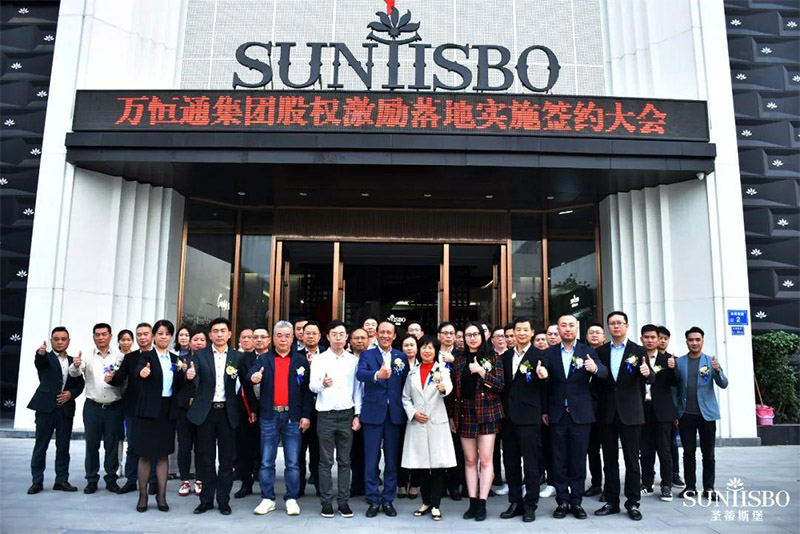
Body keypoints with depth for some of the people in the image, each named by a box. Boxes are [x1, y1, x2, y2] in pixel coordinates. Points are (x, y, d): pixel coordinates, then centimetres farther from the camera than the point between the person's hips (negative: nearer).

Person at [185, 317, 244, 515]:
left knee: (227, 458, 6)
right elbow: (193, 380, -12)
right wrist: (190, 376, -35)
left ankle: (223, 500, 17)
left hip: (228, 412, 0)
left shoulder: (237, 356, 4)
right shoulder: (200, 355, 2)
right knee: (206, 458, 9)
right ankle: (206, 499, 21)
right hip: (206, 411, 0)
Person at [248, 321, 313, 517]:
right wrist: (253, 378, -34)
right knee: (266, 461, 6)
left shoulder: (300, 361, 4)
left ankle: (291, 499, 15)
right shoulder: (263, 359, 6)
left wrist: (306, 415, -3)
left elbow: (306, 390, 3)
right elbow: (251, 375, -10)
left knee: (292, 462, 5)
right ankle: (267, 499, 17)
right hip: (269, 415, 1)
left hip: (292, 416, 0)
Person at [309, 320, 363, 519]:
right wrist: (323, 383, -30)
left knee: (345, 461, 7)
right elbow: (312, 386, -8)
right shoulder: (319, 360, 1)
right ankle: (326, 502, 12)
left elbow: (357, 389, 10)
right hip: (326, 415, -2)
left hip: (347, 415, 2)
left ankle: (343, 501, 15)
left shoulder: (353, 360, 7)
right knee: (326, 462, 4)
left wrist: (357, 415, 5)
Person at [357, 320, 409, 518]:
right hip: (373, 413, -2)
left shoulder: (401, 357, 9)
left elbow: (406, 384, 8)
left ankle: (388, 499, 21)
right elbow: (360, 374, -19)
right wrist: (377, 375, -39)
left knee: (392, 459, 9)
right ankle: (373, 500, 16)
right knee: (371, 459, 4)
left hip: (395, 414, 2)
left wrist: (406, 409, -4)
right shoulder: (367, 355, 2)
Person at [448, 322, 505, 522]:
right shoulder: (460, 361, 10)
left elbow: (500, 385, -7)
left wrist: (481, 371, -17)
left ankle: (482, 504, 4)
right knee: (469, 460, 7)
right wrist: (452, 416, 10)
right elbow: (455, 390, 11)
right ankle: (473, 503, 14)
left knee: (486, 460, -2)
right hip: (465, 414, 3)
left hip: (487, 413, -3)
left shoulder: (493, 357, 1)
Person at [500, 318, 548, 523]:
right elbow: (503, 384, 14)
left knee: (530, 463, 1)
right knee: (510, 463, 11)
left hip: (528, 417, -5)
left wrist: (542, 377, -28)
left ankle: (530, 505, 13)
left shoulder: (539, 355, -3)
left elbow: (542, 388, -8)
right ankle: (515, 503, 22)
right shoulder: (505, 356, 12)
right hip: (508, 417, 5)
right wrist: (502, 411, 7)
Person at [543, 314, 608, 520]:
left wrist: (595, 368, -34)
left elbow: (604, 374, -13)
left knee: (578, 461, 6)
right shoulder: (550, 353, 4)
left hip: (580, 414, -1)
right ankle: (562, 501, 17)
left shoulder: (588, 351, 1)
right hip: (557, 415, 1)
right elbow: (546, 383, 4)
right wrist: (544, 410, -2)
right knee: (559, 461, 7)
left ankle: (576, 501, 17)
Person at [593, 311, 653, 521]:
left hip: (630, 413, -2)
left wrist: (647, 373, -27)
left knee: (632, 460, 3)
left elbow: (649, 379, -6)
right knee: (609, 460, 9)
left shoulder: (638, 351, 1)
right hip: (607, 413, 2)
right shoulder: (601, 351, 8)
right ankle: (611, 501, 18)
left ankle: (632, 503, 13)